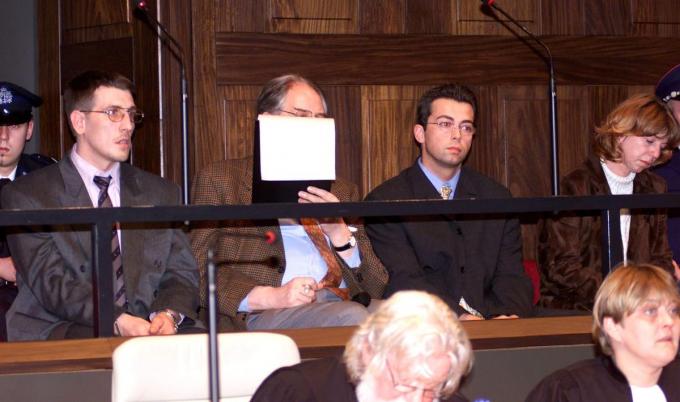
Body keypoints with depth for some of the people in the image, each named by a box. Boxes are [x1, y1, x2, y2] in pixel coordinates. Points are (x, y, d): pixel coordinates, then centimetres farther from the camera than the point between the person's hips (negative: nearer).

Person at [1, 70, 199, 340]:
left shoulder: (160, 194, 20)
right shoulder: (27, 195, 5)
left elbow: (181, 273, 13)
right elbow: (51, 282, -6)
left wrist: (168, 314, -12)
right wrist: (117, 321, -22)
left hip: (146, 333, 4)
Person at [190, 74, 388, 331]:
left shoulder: (340, 191, 27)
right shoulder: (219, 180, 13)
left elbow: (376, 287, 18)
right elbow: (198, 272, 0)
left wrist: (338, 231, 0)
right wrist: (271, 296, -15)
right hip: (263, 319, -4)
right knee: (354, 317, -35)